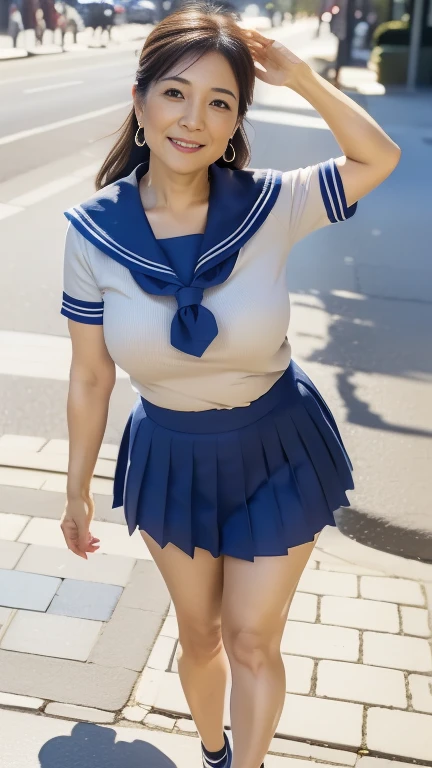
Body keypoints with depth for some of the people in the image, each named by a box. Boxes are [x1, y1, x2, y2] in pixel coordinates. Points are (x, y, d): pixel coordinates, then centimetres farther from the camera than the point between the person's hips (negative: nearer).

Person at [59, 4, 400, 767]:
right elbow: (90, 376, -5)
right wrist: (77, 489, 4)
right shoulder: (92, 229, -16)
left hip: (276, 453, -1)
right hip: (171, 459, 2)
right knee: (199, 635, 21)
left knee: (251, 642, 8)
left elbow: (379, 159, -1)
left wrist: (299, 76, -13)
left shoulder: (268, 205, -17)